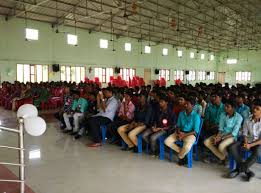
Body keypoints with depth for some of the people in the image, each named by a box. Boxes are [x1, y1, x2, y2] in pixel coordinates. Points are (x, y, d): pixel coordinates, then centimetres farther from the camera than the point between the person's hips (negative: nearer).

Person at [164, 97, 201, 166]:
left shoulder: (196, 116, -11)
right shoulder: (181, 113, 5)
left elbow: (195, 131, -13)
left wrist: (184, 135, -21)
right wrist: (178, 132, -11)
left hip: (190, 134, -5)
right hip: (180, 132, 5)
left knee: (187, 147, -35)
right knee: (167, 141, -16)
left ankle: (180, 156, 0)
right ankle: (181, 152, 4)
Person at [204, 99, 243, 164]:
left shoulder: (238, 117, -13)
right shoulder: (223, 115, 1)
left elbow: (234, 133, -16)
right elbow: (220, 128, 2)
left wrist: (221, 138, -22)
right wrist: (217, 136, -17)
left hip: (232, 136, -5)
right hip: (222, 134, 5)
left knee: (221, 146, -34)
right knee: (206, 142, -15)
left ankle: (227, 158, 2)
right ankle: (222, 158, -3)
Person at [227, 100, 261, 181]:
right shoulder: (247, 120, -2)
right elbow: (244, 134, 2)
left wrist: (250, 145, -23)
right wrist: (245, 143, -17)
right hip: (247, 141, 3)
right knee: (232, 147, -22)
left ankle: (239, 169, -16)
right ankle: (247, 171, -19)